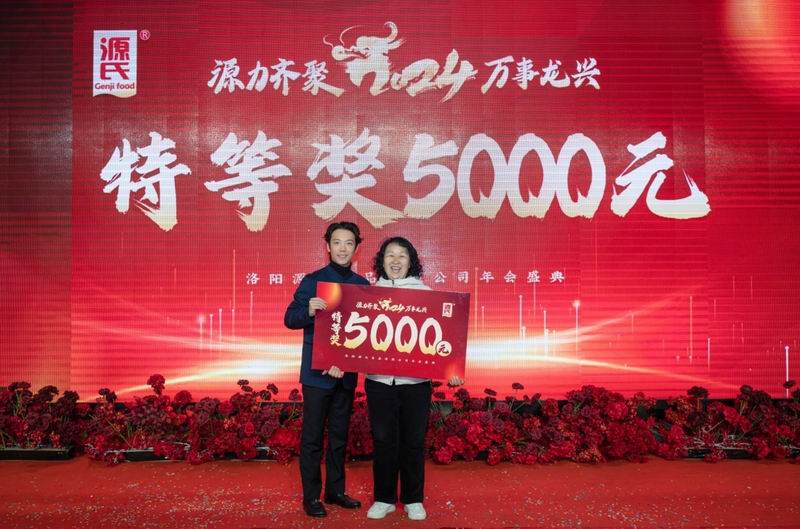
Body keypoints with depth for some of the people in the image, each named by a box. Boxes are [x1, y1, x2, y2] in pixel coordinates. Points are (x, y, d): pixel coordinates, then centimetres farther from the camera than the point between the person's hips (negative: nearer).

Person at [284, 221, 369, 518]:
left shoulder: (363, 285, 4)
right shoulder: (313, 281, -5)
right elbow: (290, 319, -8)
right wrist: (308, 311, -30)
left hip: (347, 372, 4)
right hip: (317, 371, -3)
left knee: (340, 435, 13)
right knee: (313, 437, 4)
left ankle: (336, 490, 27)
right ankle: (311, 496, 16)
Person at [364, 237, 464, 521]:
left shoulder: (424, 293, 3)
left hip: (416, 379, 0)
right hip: (379, 378, 1)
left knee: (413, 440, 9)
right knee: (383, 439, 8)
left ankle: (413, 499, 24)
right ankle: (384, 498, 24)